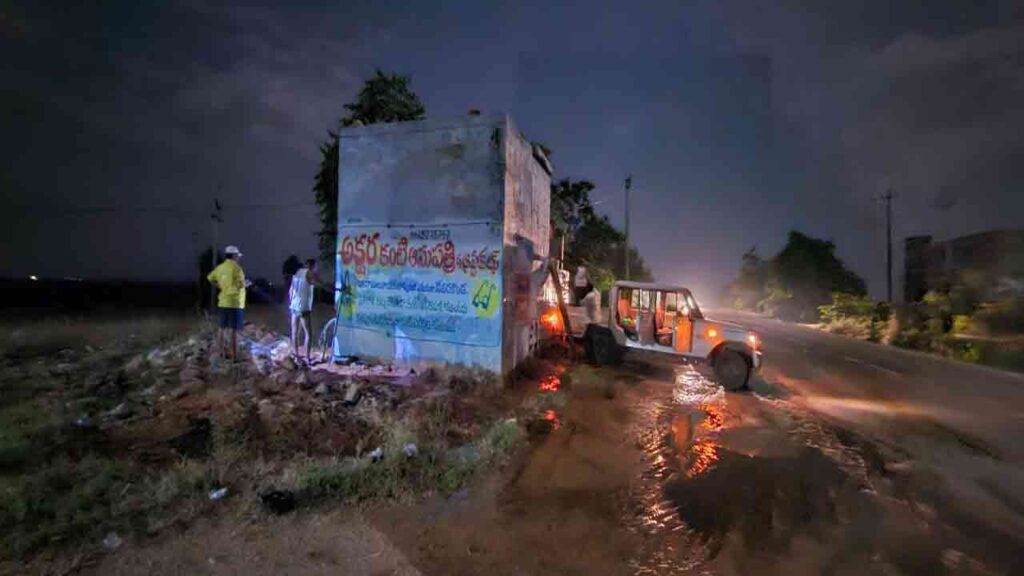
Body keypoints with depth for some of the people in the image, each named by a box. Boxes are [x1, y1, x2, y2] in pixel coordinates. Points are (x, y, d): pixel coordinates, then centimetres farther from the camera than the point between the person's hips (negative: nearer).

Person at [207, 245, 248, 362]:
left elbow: (210, 278, 22)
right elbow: (241, 284, -22)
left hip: (223, 302, 8)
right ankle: (234, 357, -4)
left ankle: (221, 353, 26)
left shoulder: (220, 267, 8)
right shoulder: (236, 268, -14)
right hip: (235, 303, -7)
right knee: (234, 331, -5)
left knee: (223, 328, 17)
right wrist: (246, 283, -2)